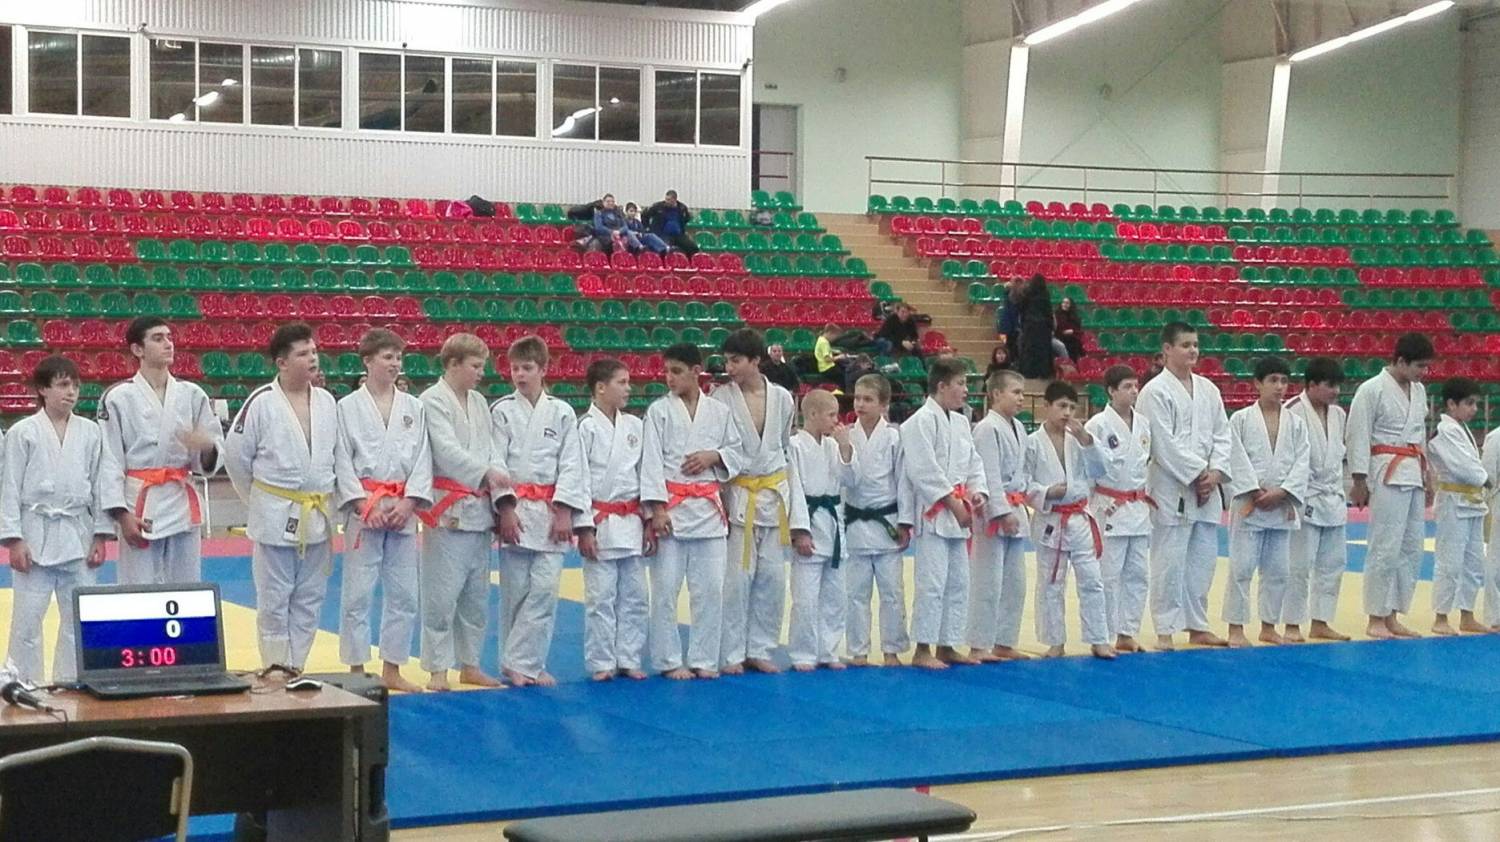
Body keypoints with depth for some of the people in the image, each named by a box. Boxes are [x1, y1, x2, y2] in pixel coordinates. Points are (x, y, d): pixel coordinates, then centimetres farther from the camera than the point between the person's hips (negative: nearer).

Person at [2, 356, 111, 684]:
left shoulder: (90, 432, 5)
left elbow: (99, 485, 8)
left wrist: (100, 537, 4)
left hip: (77, 536, 3)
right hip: (36, 535, -3)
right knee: (27, 619, -1)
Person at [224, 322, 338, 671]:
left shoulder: (326, 401, 5)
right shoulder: (262, 402, -10)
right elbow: (236, 456, -3)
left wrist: (324, 498, 13)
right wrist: (259, 501, 4)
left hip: (317, 517, 5)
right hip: (276, 517, -5)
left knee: (309, 602, 10)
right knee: (274, 602, 2)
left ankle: (295, 671, 21)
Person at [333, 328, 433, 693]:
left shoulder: (414, 407, 7)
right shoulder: (348, 407, -2)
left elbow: (423, 458, 4)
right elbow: (342, 461, -5)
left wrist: (408, 502, -8)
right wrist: (365, 504, -13)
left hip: (403, 509, 4)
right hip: (363, 508, -4)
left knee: (404, 593, 7)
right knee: (358, 592, -2)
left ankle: (392, 670, 18)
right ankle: (357, 670, 8)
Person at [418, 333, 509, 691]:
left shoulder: (478, 402, 14)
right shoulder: (433, 400, -8)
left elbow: (490, 451, 11)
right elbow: (447, 450, -18)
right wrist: (488, 473, -27)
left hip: (478, 510, 8)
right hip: (448, 509, -7)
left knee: (477, 593, 13)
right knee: (443, 592, -6)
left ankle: (469, 665, 23)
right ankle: (437, 669, 2)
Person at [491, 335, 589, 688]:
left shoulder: (562, 412, 5)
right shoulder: (502, 411, 2)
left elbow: (571, 465, 3)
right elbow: (496, 462, -2)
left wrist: (564, 512, -5)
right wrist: (507, 508, -11)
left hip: (551, 511, 1)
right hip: (515, 509, -1)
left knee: (545, 588, -5)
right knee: (516, 590, 1)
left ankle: (519, 662, 2)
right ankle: (521, 663, 11)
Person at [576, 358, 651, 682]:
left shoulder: (634, 426, 8)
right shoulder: (586, 427, -7)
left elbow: (646, 474, 11)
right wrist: (585, 528, -12)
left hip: (631, 523, 5)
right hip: (600, 523, -5)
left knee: (634, 596, 8)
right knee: (601, 597, -1)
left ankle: (628, 659, 17)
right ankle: (601, 663, 8)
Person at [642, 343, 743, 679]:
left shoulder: (719, 412, 8)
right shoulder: (659, 411, 0)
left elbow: (736, 452, 16)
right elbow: (651, 461, -5)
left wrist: (714, 456, -6)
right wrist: (656, 509, -13)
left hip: (708, 508, 3)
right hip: (671, 507, -2)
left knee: (710, 589, 4)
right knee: (666, 588, -2)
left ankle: (704, 659, 14)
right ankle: (668, 660, 8)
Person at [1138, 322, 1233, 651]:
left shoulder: (1208, 389, 11)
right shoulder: (1156, 392, -9)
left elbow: (1222, 435, 11)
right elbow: (1164, 444, -14)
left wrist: (1215, 472, -4)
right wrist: (1197, 474, -13)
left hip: (1207, 489, 7)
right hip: (1171, 490, -7)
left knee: (1203, 560, 12)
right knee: (1169, 562, -6)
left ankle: (1197, 626, 23)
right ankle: (1165, 630, 2)